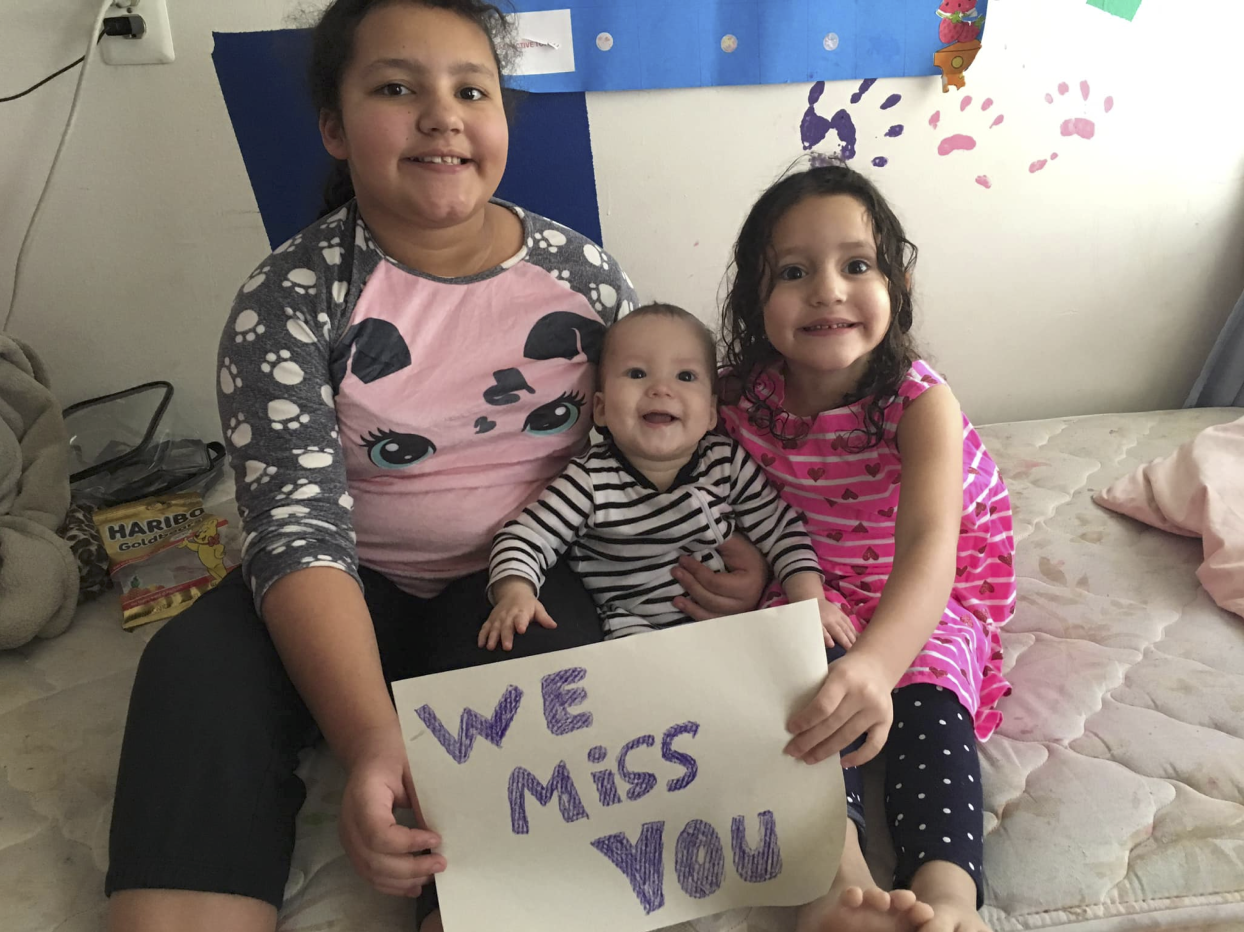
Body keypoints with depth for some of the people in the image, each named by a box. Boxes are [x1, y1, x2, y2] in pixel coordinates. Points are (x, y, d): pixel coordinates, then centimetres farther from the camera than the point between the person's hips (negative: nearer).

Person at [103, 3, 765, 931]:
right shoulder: (288, 295, -7)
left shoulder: (584, 270, -1)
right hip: (360, 591, 0)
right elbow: (297, 522, -18)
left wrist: (732, 556, -12)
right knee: (196, 666, -27)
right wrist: (373, 739, -34)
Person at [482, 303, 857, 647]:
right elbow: (524, 538, -10)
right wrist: (515, 594, -29)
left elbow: (783, 531, 3)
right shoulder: (590, 481, -12)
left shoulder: (728, 464, -3)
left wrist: (812, 603, -9)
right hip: (634, 629, -4)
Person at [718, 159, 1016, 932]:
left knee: (927, 693, -30)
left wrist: (876, 664, -58)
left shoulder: (920, 401, -24)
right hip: (812, 593, 1)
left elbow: (930, 544, -40)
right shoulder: (745, 401, -13)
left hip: (926, 599, -1)